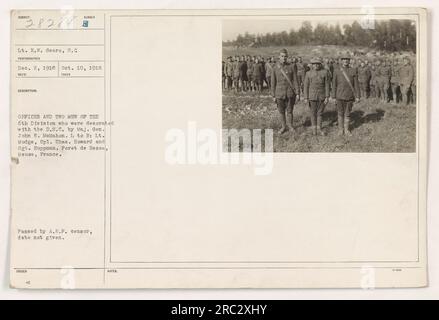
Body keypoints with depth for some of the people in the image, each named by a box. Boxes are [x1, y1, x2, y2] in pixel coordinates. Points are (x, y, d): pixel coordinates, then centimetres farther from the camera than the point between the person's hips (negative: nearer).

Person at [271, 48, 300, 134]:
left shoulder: (291, 67, -3)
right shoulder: (275, 68, -2)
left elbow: (295, 81, -2)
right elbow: (273, 83, 1)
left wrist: (297, 93, -6)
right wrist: (273, 96, 0)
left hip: (290, 93, -1)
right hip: (280, 94, 1)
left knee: (289, 111, 8)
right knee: (281, 111, 10)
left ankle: (290, 125, 26)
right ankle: (283, 127, 26)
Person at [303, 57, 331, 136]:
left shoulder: (325, 72, -5)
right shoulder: (308, 73, -4)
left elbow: (327, 85, -4)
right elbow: (306, 86, -2)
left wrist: (327, 97, -8)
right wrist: (306, 98, -7)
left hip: (322, 96, 0)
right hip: (312, 96, 0)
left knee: (320, 113, 7)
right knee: (313, 113, 7)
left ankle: (319, 129, 17)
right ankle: (314, 129, 20)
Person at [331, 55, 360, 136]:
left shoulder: (353, 71, 2)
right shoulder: (337, 71, 0)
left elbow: (356, 84, 1)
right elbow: (334, 85, 2)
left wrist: (357, 96, -3)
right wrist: (333, 97, -1)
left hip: (350, 96, 1)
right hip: (340, 96, -1)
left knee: (347, 114, 8)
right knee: (340, 113, 7)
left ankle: (346, 130, 18)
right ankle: (341, 129, 18)